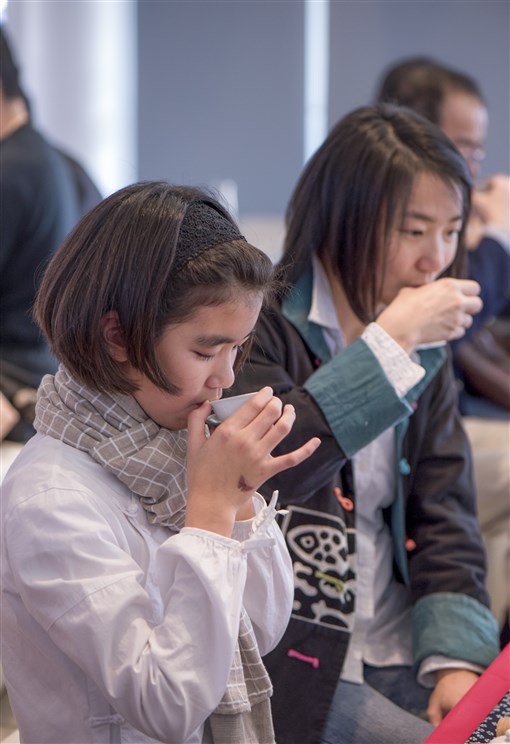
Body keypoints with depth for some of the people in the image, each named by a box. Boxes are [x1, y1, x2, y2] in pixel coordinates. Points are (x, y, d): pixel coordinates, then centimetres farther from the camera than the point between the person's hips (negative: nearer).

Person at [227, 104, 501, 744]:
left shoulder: (426, 345, 10)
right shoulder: (258, 321, -10)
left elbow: (445, 504, 6)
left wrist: (456, 654, -8)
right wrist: (390, 342, -24)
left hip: (402, 653, 6)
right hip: (293, 665, -6)